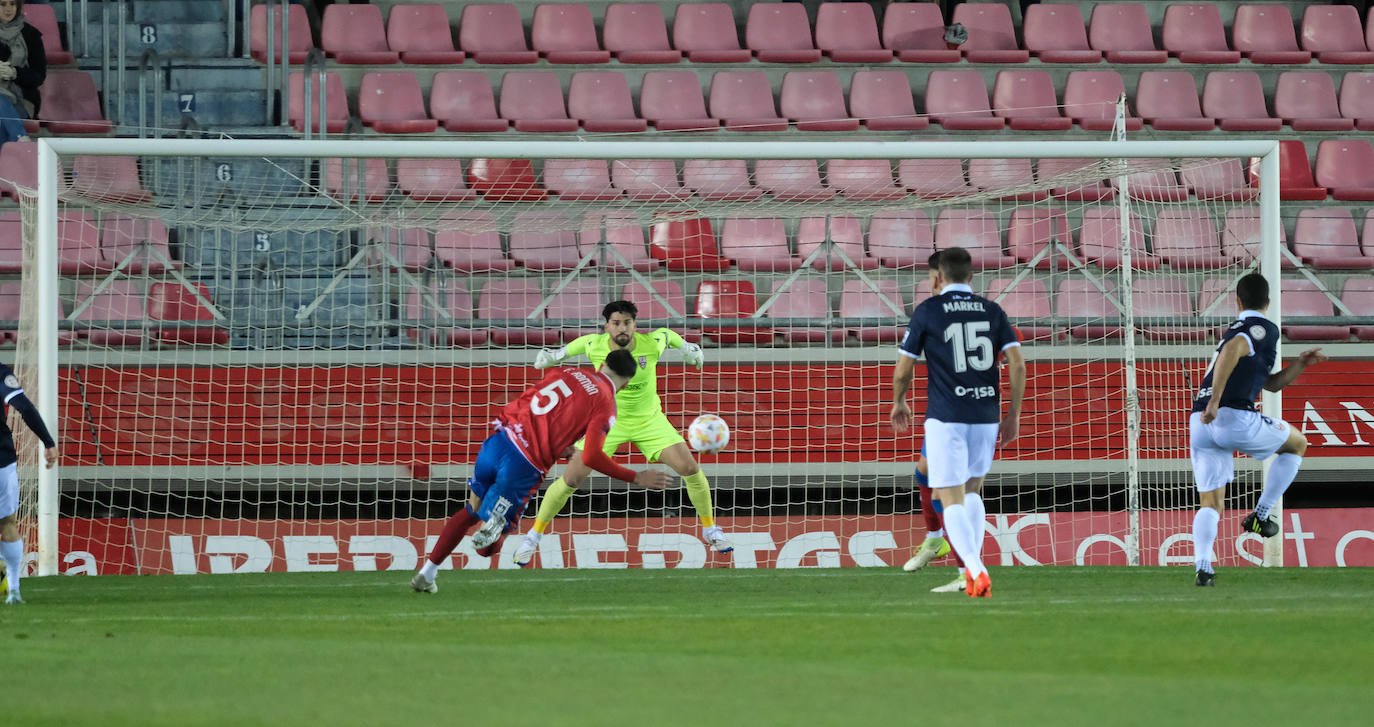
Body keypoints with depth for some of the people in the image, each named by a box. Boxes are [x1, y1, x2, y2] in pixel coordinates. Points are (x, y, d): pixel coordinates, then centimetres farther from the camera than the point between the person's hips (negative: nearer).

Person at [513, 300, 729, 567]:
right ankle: (534, 536, 10)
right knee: (570, 479, -10)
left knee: (690, 469, -9)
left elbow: (667, 334, 3)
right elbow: (576, 345, 4)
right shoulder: (593, 345, -21)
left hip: (649, 420, 1)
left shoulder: (652, 344, -22)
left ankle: (709, 529, 16)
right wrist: (556, 354, 17)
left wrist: (685, 346, 19)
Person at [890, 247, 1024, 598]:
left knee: (952, 500, -3)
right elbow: (1017, 363, -1)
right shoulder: (992, 311, 7)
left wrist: (899, 403, 20)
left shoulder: (927, 311, -1)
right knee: (972, 491, 23)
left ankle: (976, 572, -23)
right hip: (986, 417, 4)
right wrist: (1014, 415, 7)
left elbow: (903, 370, 0)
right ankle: (973, 568, 14)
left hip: (946, 418, -4)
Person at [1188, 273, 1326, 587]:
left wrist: (1300, 364, 26)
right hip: (1235, 418, -7)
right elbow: (1232, 351, -20)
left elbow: (1271, 383, 36)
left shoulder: (1238, 329, 29)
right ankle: (1260, 516, 13)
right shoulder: (1265, 329, 2)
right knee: (1297, 443, 20)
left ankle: (1203, 566, -17)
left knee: (1210, 502, 7)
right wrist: (1215, 402, -21)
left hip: (1200, 423, 7)